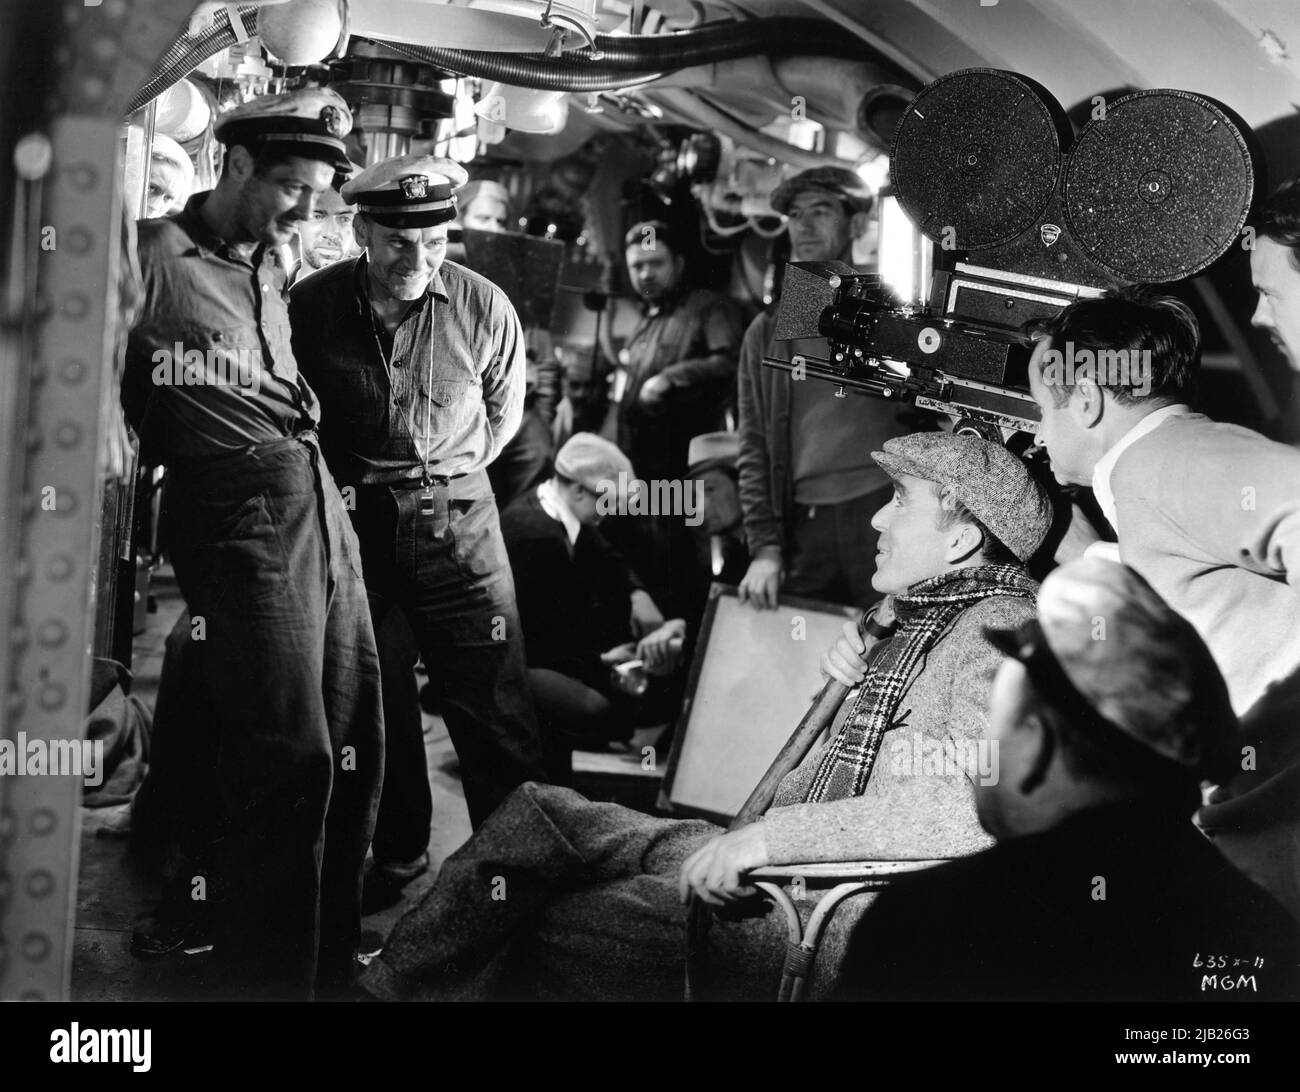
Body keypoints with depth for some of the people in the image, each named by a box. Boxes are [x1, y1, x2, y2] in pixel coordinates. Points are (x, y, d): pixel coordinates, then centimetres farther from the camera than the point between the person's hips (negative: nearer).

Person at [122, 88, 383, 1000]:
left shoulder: (271, 262, 19)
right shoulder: (158, 256, -5)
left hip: (322, 504, 8)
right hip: (243, 516, -8)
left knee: (356, 750, 8)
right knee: (291, 760, -10)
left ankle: (331, 966, 24)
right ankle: (271, 979, 5)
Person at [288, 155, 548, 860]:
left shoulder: (483, 308, -6)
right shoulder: (309, 305, -5)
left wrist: (446, 475, 8)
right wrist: (344, 481, 6)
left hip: (457, 517, -1)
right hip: (348, 514, 1)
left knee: (494, 705, -3)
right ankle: (398, 857, 26)